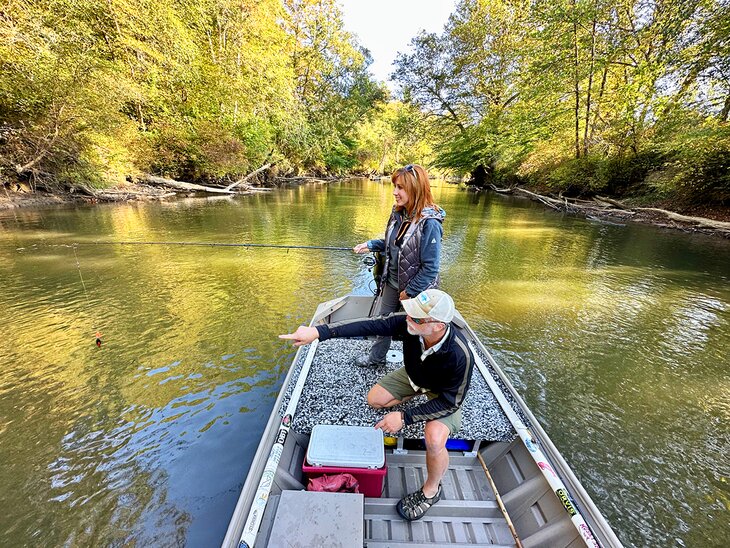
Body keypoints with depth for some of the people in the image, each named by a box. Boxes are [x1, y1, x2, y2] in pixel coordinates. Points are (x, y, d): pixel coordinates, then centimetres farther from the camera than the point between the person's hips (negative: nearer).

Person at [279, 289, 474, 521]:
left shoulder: (460, 356, -42)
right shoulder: (408, 322, -34)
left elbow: (450, 401, -30)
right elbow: (370, 325, -38)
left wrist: (405, 418, -32)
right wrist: (319, 331, -46)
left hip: (446, 392, -4)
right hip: (413, 374, 5)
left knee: (435, 441, -28)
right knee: (374, 399, -2)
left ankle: (431, 491, 7)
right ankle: (417, 395, 26)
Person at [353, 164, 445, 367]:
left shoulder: (429, 223, -26)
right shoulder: (398, 213, -3)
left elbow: (430, 267, -23)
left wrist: (410, 292, -17)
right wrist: (370, 245, 0)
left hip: (416, 289, -7)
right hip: (391, 282, 7)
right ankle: (377, 357, 46)